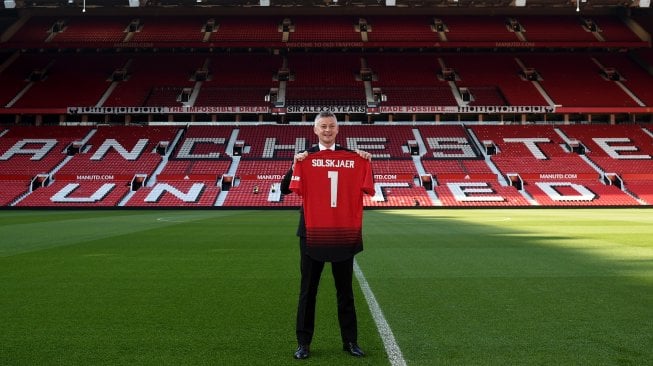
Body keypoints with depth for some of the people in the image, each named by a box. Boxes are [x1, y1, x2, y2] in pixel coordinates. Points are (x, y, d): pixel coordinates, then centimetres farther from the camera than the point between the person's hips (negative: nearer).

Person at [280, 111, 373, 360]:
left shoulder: (352, 156, 4)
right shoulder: (305, 157, 1)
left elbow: (365, 187, 3)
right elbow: (285, 189, -5)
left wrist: (367, 163, -11)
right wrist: (295, 165, -19)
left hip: (344, 233, 1)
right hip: (313, 233, -1)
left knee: (345, 290, 12)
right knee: (308, 290, 8)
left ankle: (350, 341, 23)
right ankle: (303, 342, 18)